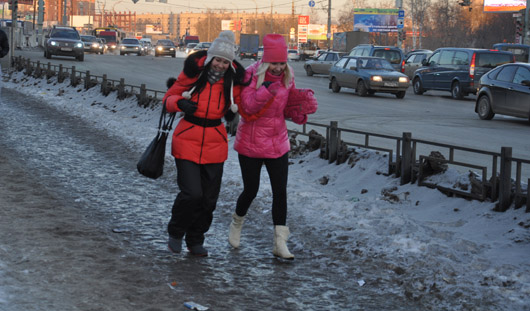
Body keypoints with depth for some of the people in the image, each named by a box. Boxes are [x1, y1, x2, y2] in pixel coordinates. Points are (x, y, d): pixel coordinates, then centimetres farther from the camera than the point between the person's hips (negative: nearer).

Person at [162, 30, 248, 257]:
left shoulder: (233, 79, 0)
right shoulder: (193, 73, -8)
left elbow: (238, 104, 18)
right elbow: (168, 99, 0)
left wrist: (232, 110, -3)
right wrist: (180, 103, -20)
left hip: (215, 143, 3)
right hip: (188, 139, -3)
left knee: (209, 198, 7)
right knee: (191, 193, -13)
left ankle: (195, 241, 27)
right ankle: (176, 233, 14)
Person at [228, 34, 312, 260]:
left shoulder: (287, 78, -1)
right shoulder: (252, 75, -14)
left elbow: (289, 108, 8)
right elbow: (248, 106, -23)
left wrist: (299, 114, -14)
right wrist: (267, 90, -37)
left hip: (277, 143, 3)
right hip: (250, 143, -3)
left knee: (280, 191, -3)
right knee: (251, 190, 5)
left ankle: (280, 243, 2)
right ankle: (237, 222, 36)